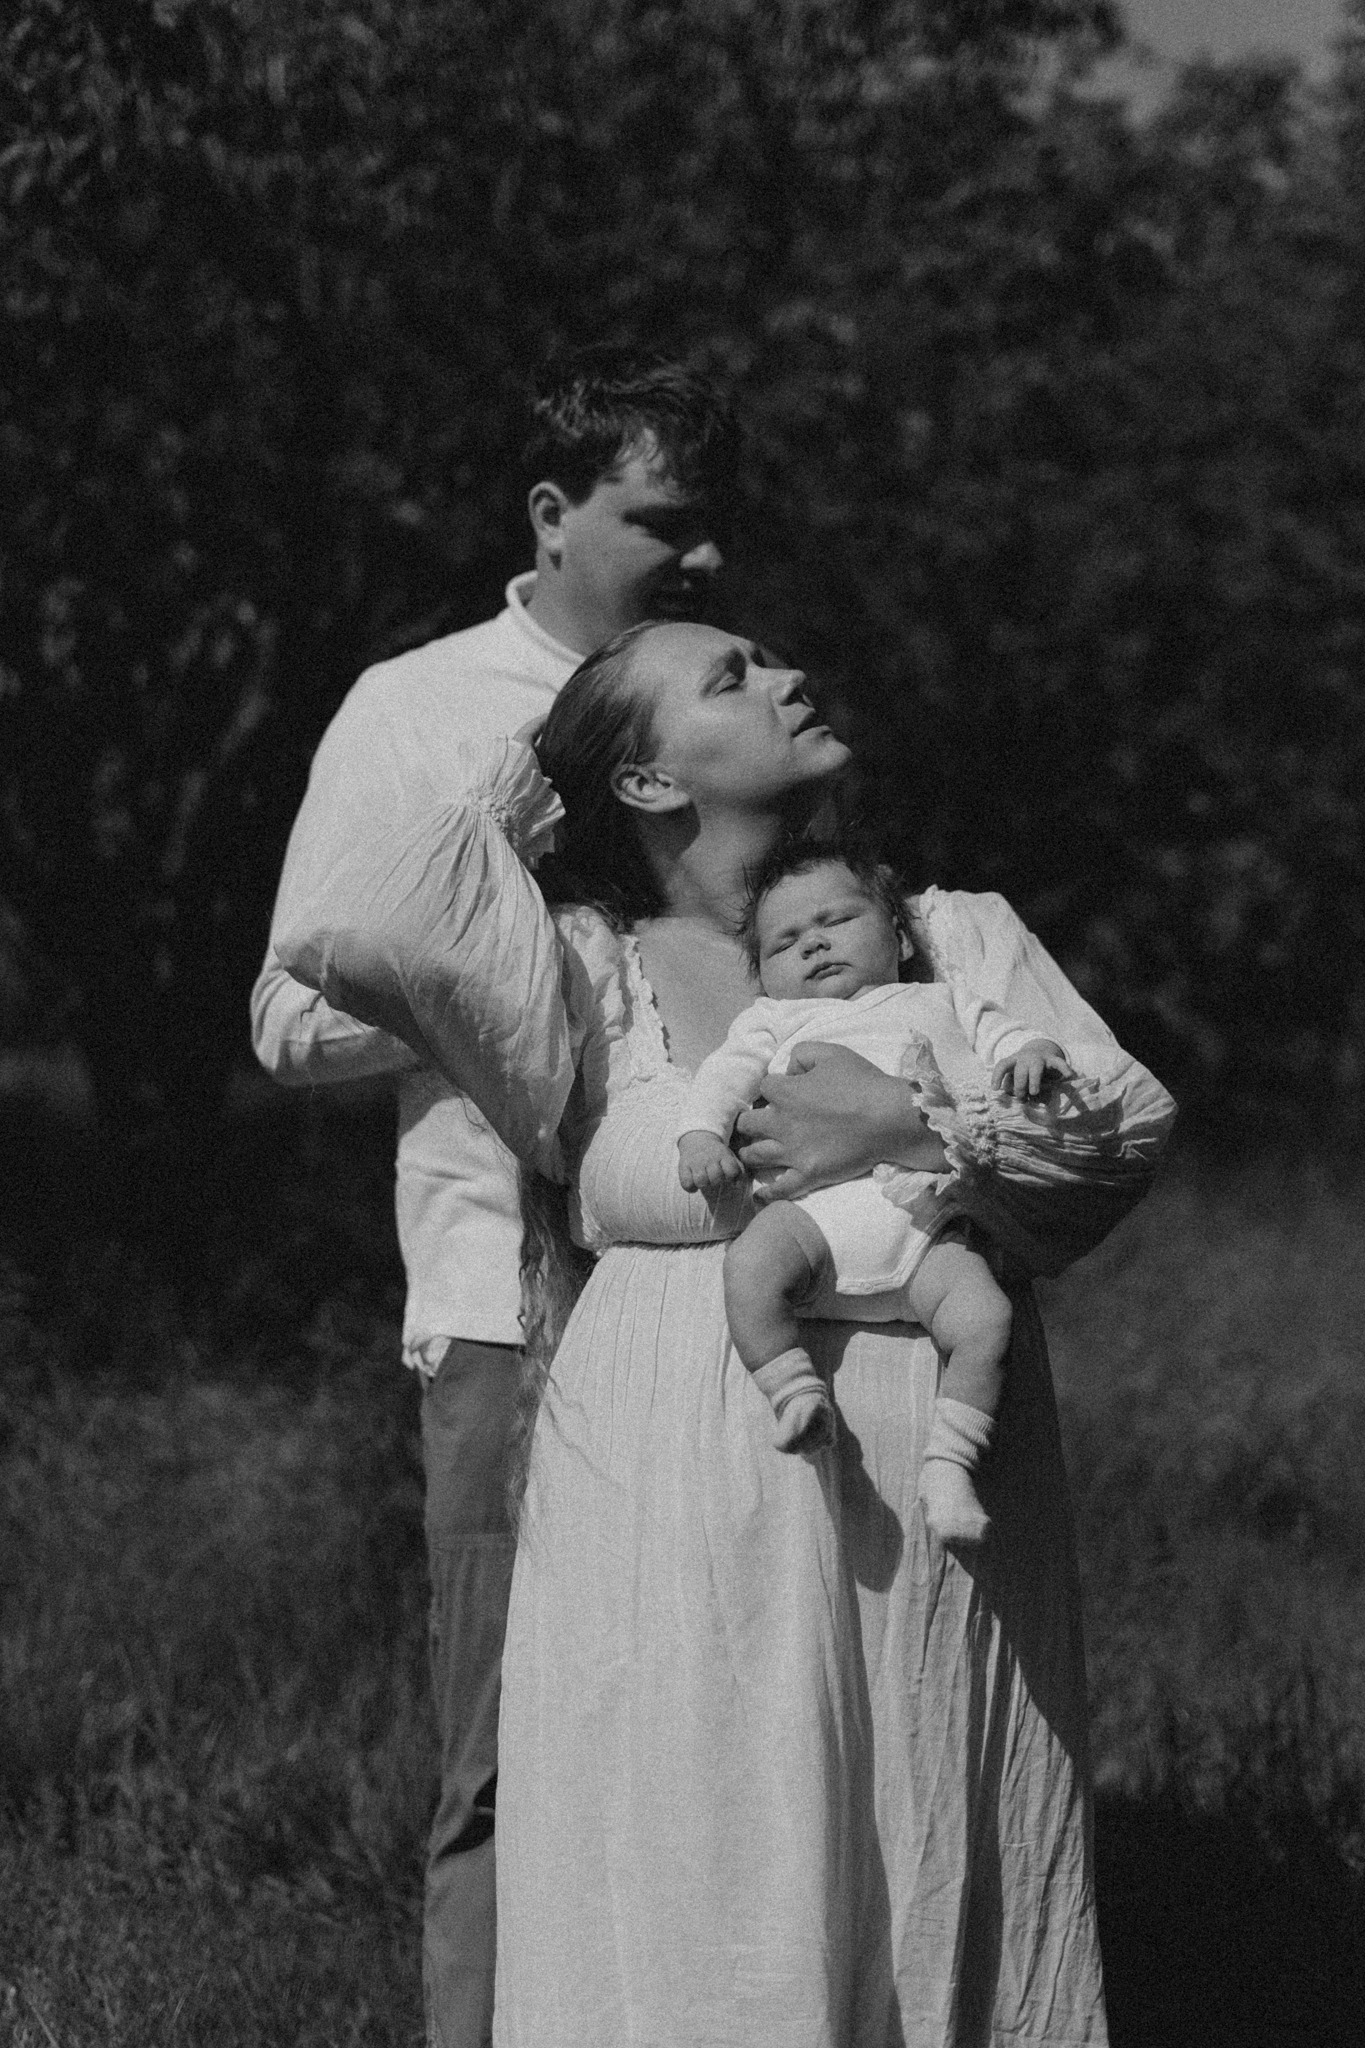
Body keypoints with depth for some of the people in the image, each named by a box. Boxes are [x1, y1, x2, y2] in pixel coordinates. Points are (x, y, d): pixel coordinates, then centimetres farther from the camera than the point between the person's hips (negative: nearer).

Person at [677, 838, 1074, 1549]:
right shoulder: (774, 1020, 31)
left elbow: (1010, 1038, 24)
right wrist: (701, 1134, -5)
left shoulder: (942, 1006, 32)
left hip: (924, 1219, 0)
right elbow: (727, 1075, 16)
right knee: (752, 1266, -34)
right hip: (813, 1208, 0)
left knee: (983, 1317, -24)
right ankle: (799, 1398, -23)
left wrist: (1034, 1057, -1)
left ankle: (948, 1467, -14)